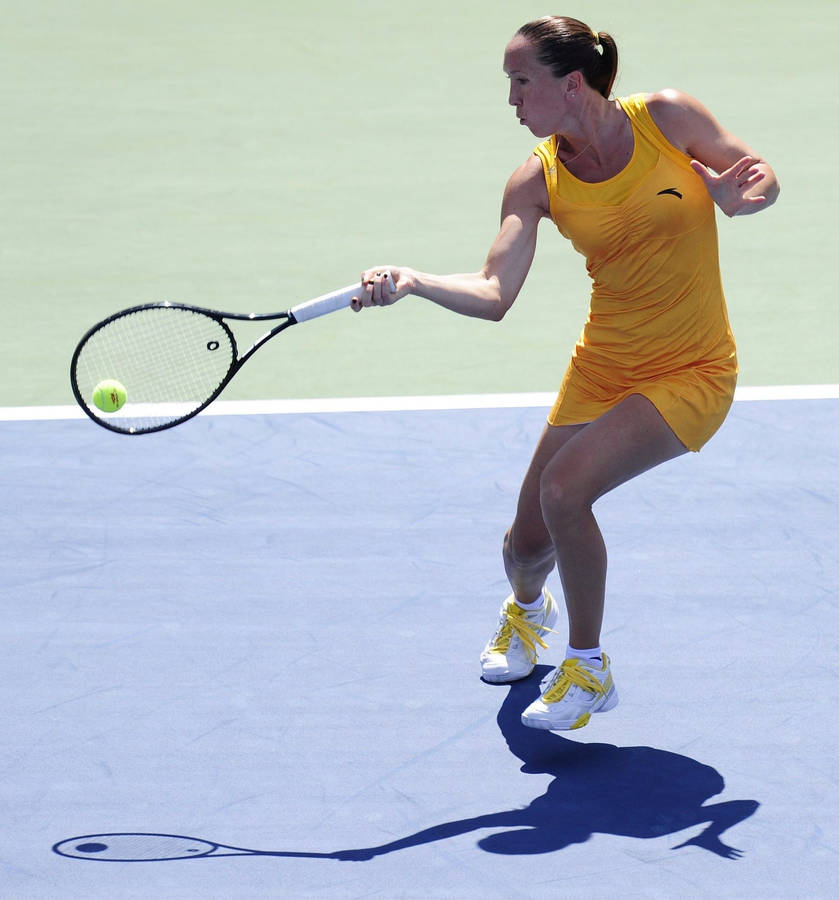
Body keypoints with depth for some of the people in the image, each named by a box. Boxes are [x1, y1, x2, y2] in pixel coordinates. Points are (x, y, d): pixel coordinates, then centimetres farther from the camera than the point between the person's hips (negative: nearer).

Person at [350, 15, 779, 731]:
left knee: (564, 486, -26)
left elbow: (760, 177, 1)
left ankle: (589, 668, -5)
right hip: (601, 370, 4)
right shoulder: (536, 181, -8)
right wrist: (411, 283, -35)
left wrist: (736, 194, -23)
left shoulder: (667, 118, -13)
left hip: (690, 374, -4)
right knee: (528, 541, 7)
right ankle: (527, 609, 48)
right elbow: (493, 294, -17)